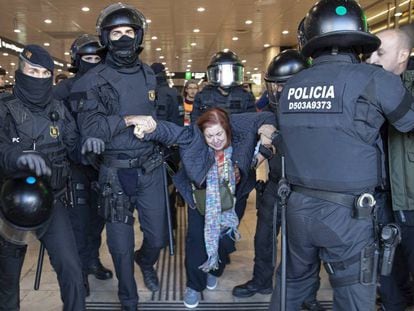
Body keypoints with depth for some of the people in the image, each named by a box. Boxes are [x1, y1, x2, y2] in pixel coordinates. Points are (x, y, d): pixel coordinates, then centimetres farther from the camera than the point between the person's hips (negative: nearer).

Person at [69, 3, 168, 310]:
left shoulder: (150, 75, 6)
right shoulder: (93, 80, -6)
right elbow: (90, 128, -16)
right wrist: (128, 119, -18)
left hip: (150, 170, 3)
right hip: (116, 172, -3)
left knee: (158, 237, 13)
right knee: (120, 245, 7)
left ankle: (146, 262, 50)